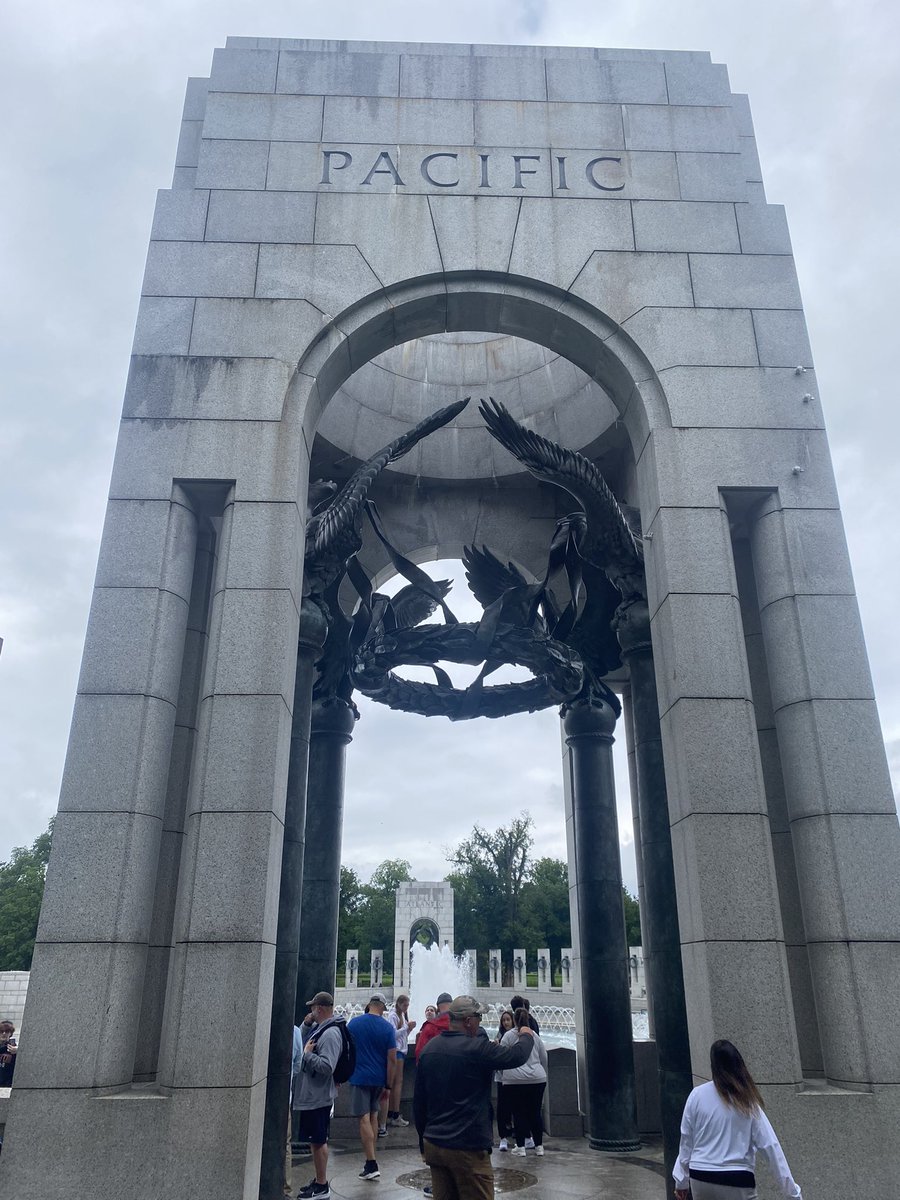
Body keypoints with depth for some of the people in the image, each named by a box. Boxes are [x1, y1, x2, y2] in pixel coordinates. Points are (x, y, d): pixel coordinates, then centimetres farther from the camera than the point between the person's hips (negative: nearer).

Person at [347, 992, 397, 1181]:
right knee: (373, 1116, 18)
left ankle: (372, 1165, -6)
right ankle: (370, 1158, 22)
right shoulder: (387, 1027, -3)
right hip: (379, 1079, 2)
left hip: (359, 1077, -2)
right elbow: (392, 1059, -4)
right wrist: (388, 1086, 4)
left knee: (364, 1119, -2)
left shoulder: (354, 1023, -4)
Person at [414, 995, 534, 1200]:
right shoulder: (477, 1048, -17)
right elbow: (517, 1056, -9)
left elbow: (418, 1101, 12)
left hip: (433, 1144, 7)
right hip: (467, 1149, -7)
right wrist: (526, 1036, 11)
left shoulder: (429, 1048, 6)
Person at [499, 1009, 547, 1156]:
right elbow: (544, 1059, 16)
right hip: (537, 1079, 3)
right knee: (535, 1113, 12)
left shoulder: (508, 1035, -1)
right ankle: (539, 1146, 16)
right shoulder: (535, 1035, 10)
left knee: (518, 1114, 5)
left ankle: (521, 1147, 7)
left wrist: (504, 1075, 17)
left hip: (514, 1080, -3)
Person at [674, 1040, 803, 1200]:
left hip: (700, 1178, 2)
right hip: (738, 1181, -1)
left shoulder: (697, 1095, -4)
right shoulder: (747, 1102, -5)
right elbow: (770, 1145, -6)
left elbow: (686, 1141, 2)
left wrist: (682, 1181, 13)